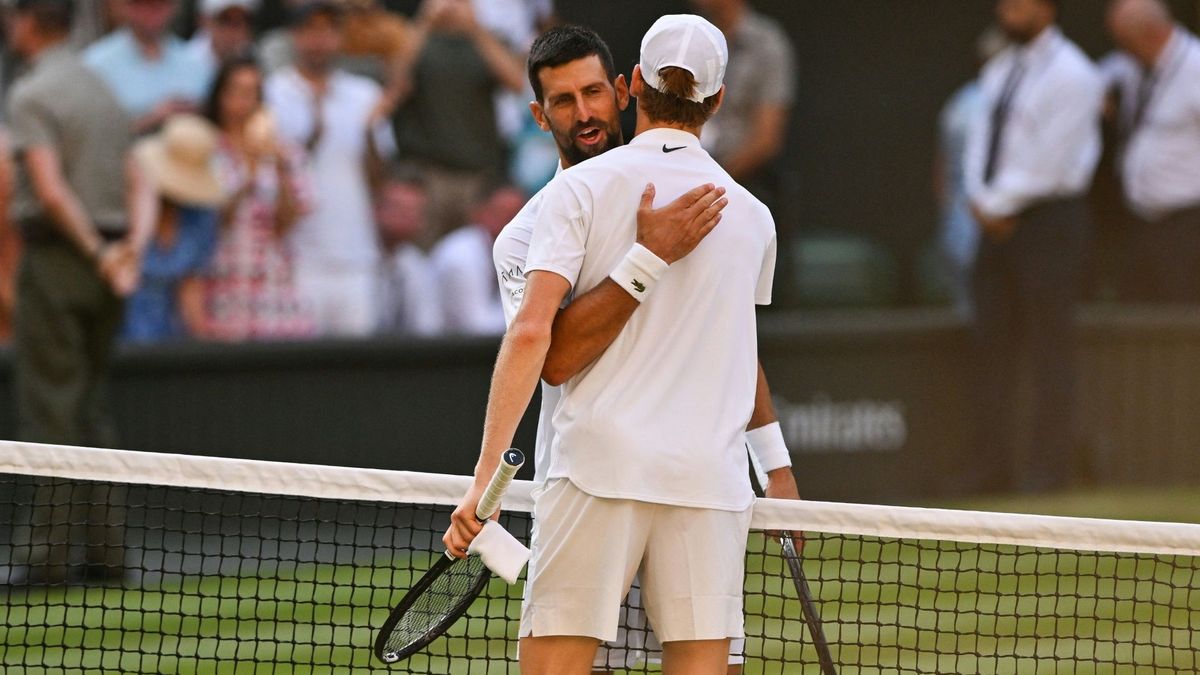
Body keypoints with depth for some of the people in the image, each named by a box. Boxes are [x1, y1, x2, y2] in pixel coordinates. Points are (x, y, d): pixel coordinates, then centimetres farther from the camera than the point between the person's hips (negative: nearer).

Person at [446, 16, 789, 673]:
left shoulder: (580, 187, 0)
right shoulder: (752, 218, 12)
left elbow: (532, 332, -10)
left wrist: (485, 477, -12)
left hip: (599, 467, -3)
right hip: (713, 481, 3)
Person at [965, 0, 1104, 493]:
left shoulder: (1070, 74, -9)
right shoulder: (997, 72, 16)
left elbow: (1050, 161, -14)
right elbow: (981, 140, 15)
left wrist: (999, 205, -10)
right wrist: (983, 201, -1)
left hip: (1048, 217, -8)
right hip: (997, 223, 8)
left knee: (1050, 348, -5)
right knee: (994, 345, 5)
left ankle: (1048, 467, -4)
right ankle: (992, 465, 7)